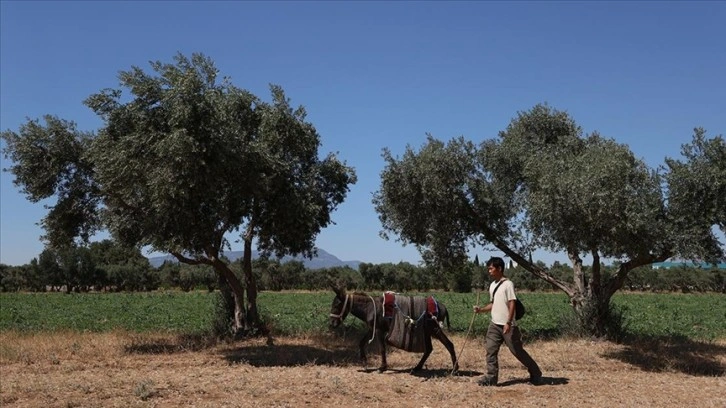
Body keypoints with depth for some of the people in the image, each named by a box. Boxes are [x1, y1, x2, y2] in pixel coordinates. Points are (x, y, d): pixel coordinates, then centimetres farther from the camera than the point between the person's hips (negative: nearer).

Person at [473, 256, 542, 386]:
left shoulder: (508, 284, -12)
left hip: (507, 325, -7)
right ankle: (491, 377, 5)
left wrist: (508, 323, -23)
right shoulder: (492, 285, 12)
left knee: (517, 351, 1)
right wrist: (481, 309, 4)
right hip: (494, 325, 7)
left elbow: (512, 304, -17)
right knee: (491, 350, 0)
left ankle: (536, 373, 17)